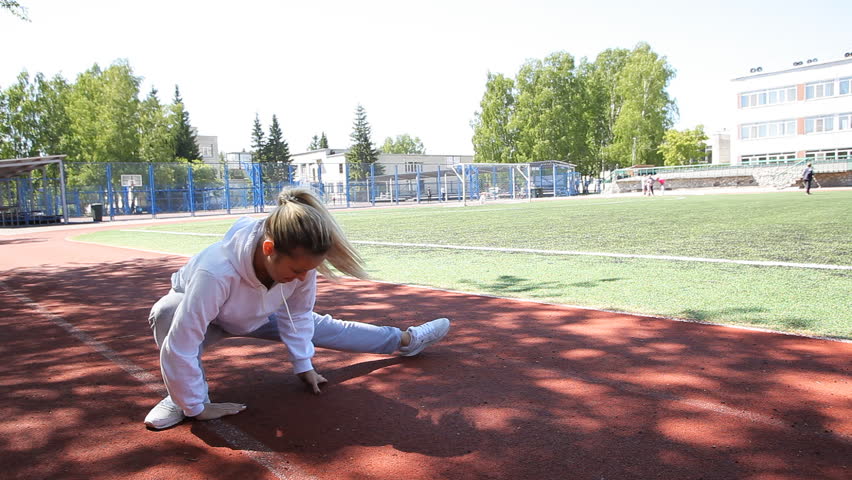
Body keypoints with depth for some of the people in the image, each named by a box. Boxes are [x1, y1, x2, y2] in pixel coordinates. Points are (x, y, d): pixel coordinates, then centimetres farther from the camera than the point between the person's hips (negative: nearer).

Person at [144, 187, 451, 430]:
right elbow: (179, 348, -44)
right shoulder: (216, 272, -50)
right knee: (167, 312, -38)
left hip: (258, 315, 4)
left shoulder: (298, 260, -33)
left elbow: (297, 313, -13)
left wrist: (303, 364, -8)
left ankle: (406, 340, 15)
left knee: (319, 326, 0)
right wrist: (197, 407, -33)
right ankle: (183, 395, -20)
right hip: (202, 316, -4)